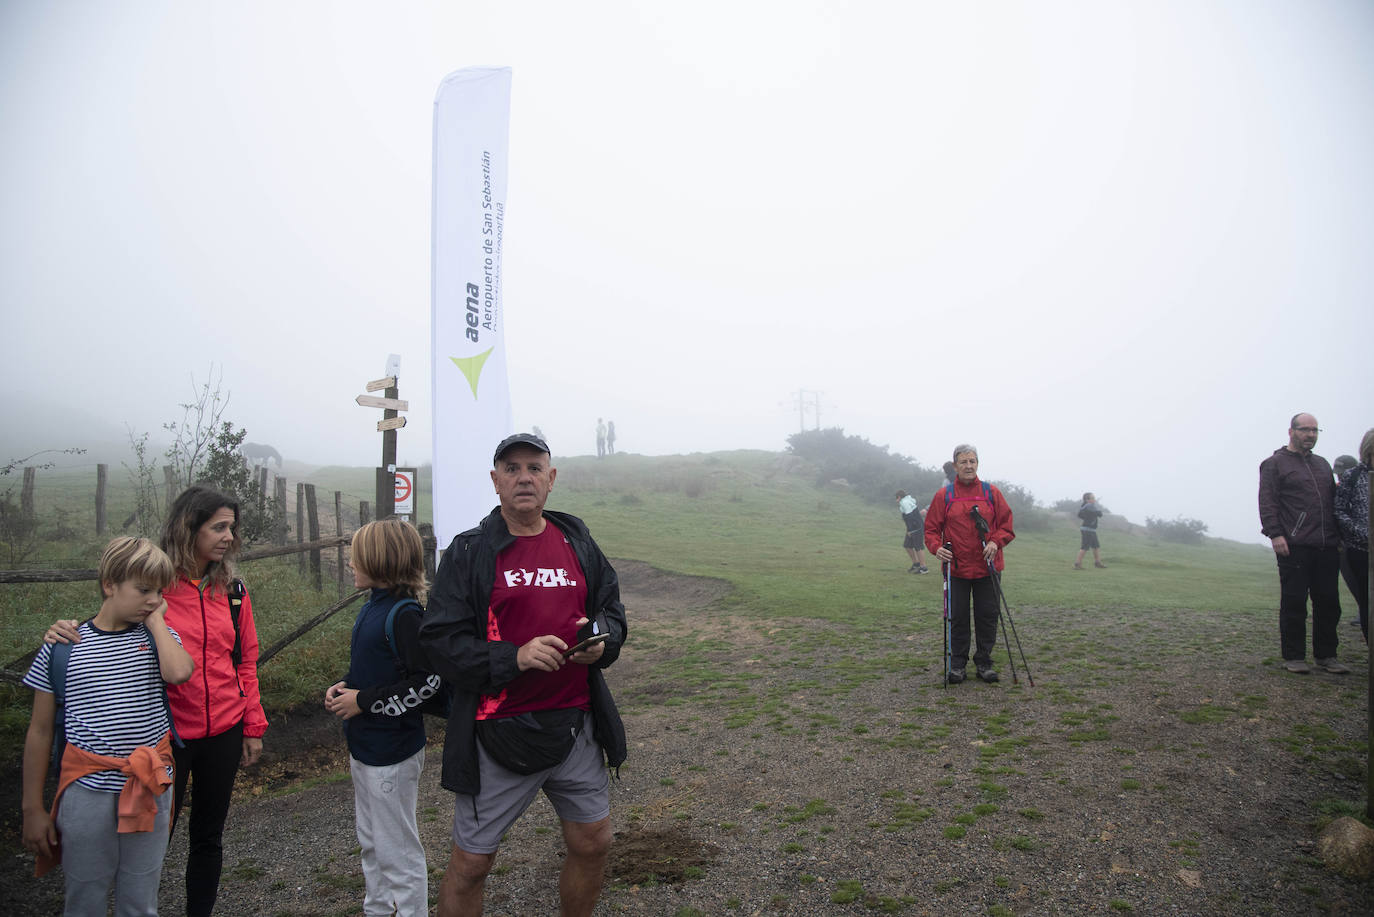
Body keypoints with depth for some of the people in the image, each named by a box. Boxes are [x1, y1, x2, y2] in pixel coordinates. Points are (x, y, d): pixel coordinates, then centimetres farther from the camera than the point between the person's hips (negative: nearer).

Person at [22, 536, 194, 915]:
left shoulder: (158, 636, 3)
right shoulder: (63, 647, -1)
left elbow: (179, 672, -22)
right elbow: (40, 731, 4)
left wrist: (156, 619, -10)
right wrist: (33, 809, 5)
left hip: (149, 790, 1)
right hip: (86, 793, -1)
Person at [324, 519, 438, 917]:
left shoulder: (405, 614, -22)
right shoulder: (372, 606, 6)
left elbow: (428, 681, -25)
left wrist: (364, 701, -20)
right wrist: (343, 687, 1)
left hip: (392, 751, -10)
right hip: (365, 746, 10)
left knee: (396, 849, 4)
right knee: (370, 842, 24)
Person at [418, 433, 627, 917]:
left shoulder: (577, 542, 7)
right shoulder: (469, 552, -6)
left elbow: (613, 609, 16)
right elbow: (439, 641, -10)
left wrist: (601, 641, -6)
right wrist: (515, 657, -23)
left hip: (575, 723, 4)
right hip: (500, 732, -4)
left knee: (592, 844, 16)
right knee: (471, 863, 7)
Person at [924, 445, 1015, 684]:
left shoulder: (991, 493, 4)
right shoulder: (943, 496, 1)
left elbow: (1006, 525, 6)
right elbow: (931, 528, 3)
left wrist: (995, 542, -13)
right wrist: (937, 547, -15)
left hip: (987, 568, 1)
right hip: (956, 568, -1)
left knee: (987, 616, 6)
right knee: (957, 618, 5)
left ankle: (984, 662, 20)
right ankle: (957, 663, 17)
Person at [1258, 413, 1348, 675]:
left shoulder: (1322, 464, 21)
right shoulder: (1275, 464, 1)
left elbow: (1333, 501, 25)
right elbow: (1267, 502, -7)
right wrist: (1275, 534, -17)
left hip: (1326, 546, 6)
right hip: (1294, 546, -6)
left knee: (1328, 602, 8)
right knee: (1294, 602, -1)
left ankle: (1326, 655, 18)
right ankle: (1294, 657, 6)